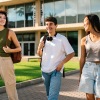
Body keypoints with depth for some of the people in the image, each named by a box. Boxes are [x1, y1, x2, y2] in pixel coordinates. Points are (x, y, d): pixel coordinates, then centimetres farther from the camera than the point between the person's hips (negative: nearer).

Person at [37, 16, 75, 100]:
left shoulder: (62, 38, -8)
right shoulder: (43, 39, 4)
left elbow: (71, 53, -4)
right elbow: (39, 54, 14)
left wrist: (62, 63, -15)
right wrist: (39, 47, -6)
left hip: (56, 70, -5)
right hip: (45, 70, 5)